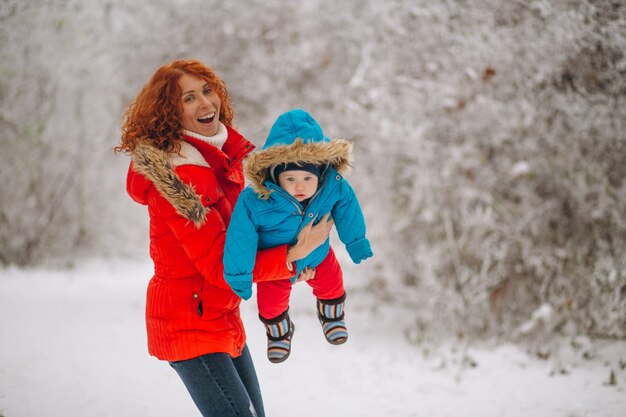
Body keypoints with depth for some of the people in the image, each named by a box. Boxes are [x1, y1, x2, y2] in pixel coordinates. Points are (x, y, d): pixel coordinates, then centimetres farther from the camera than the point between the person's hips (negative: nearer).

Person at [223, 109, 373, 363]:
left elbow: (347, 209, -10)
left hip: (317, 254, 2)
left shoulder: (335, 187, -33)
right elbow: (241, 237, -31)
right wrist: (239, 275, -23)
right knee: (271, 305, 18)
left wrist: (356, 243, 4)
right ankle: (279, 333, 54)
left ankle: (331, 315, 61)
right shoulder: (256, 200, -43)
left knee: (332, 287, 24)